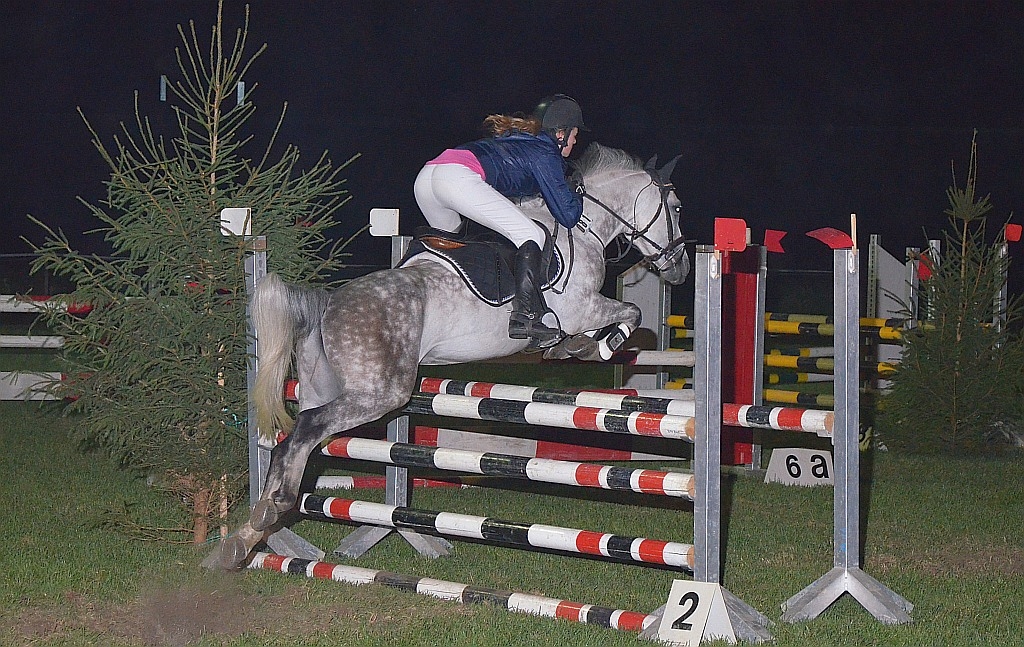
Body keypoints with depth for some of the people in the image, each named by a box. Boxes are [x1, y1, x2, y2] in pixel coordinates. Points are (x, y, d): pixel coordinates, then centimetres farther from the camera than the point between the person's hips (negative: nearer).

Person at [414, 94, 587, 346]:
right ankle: (526, 315, -16)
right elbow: (568, 216, 8)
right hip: (460, 177, -9)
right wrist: (577, 195, 28)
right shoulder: (545, 153, 10)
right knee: (533, 236, -4)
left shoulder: (515, 137, 34)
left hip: (424, 178, 9)